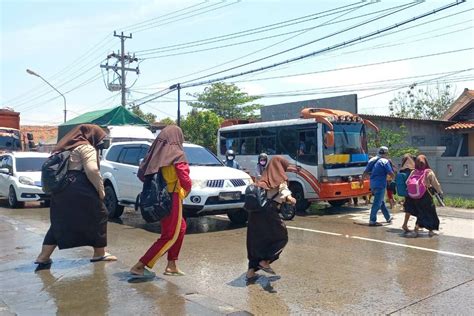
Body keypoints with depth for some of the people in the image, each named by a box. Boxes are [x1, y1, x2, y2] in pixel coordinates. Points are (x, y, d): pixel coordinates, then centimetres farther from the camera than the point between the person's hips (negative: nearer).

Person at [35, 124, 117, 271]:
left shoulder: (65, 148, 22)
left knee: (59, 223, 15)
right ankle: (99, 254, 13)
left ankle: (43, 257, 12)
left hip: (61, 190, 8)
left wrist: (51, 188, 23)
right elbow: (91, 170, -19)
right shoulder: (86, 147, -5)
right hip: (79, 190, -8)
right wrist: (100, 189, -10)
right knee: (98, 217, 7)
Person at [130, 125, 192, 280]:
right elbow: (185, 181, -16)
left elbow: (141, 174, 7)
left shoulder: (155, 153, 5)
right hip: (171, 199, -8)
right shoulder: (177, 155, -13)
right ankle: (139, 267, -1)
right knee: (169, 236, 3)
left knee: (181, 227, 23)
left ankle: (171, 265, 24)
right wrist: (186, 191, 5)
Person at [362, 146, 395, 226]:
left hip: (373, 184, 8)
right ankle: (372, 221, -6)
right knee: (377, 203, -5)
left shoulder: (372, 160, 10)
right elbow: (391, 173, -11)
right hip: (380, 185, -8)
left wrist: (362, 180, 18)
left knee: (381, 201, 19)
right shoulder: (385, 161, -9)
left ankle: (388, 218, 34)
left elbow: (365, 172, 10)